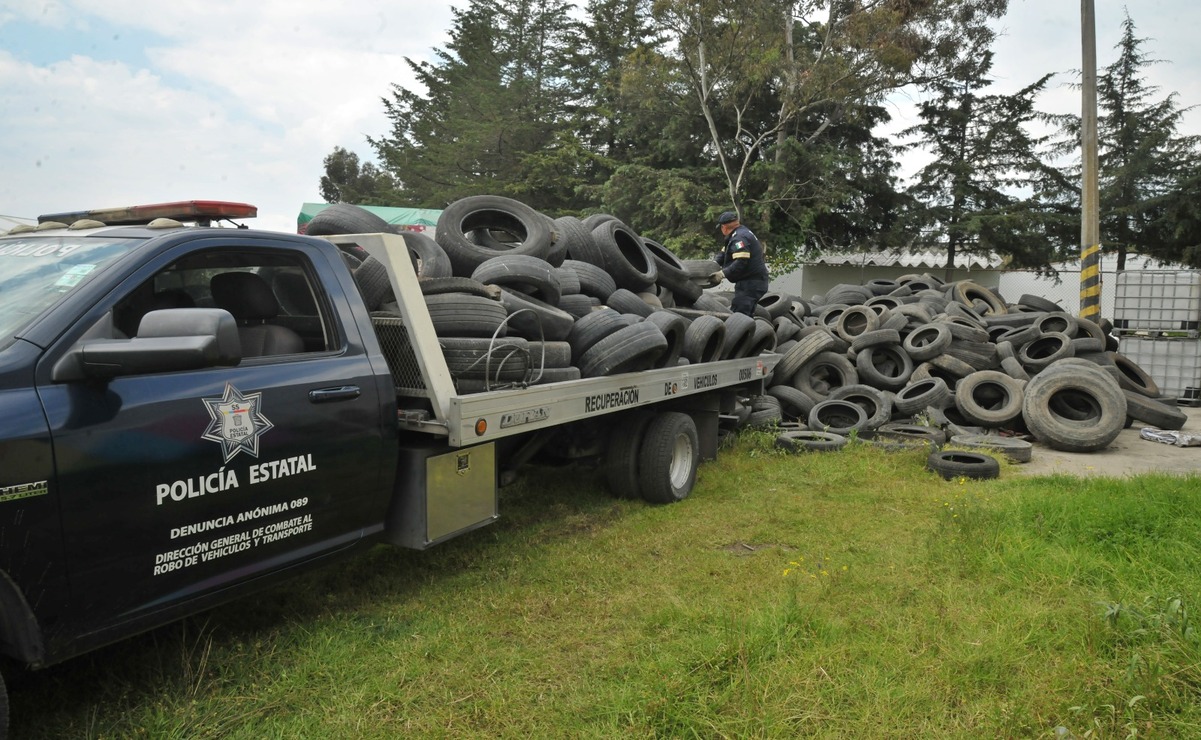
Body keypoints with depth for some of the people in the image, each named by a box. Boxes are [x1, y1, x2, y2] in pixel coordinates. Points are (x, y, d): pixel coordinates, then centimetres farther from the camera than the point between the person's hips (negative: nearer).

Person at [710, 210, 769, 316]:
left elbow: (741, 263, -27)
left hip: (751, 283, -11)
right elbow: (724, 253, 19)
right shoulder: (742, 232, 19)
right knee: (746, 314, 14)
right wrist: (714, 262, 2)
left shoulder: (739, 238, -16)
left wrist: (723, 274, -29)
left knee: (738, 314, -18)